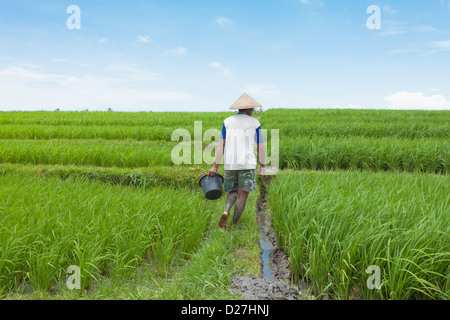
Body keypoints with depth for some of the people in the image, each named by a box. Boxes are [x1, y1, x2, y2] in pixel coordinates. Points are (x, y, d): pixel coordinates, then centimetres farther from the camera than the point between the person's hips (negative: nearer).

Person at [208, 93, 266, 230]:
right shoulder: (254, 123, 2)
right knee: (243, 194, 3)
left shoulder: (227, 121, 9)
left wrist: (215, 165, 2)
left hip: (230, 163, 3)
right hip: (247, 163, -3)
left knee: (232, 191, 15)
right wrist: (263, 165, 14)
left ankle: (226, 211, -12)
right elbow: (260, 146, 3)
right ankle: (234, 224, 0)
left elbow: (221, 144, 3)